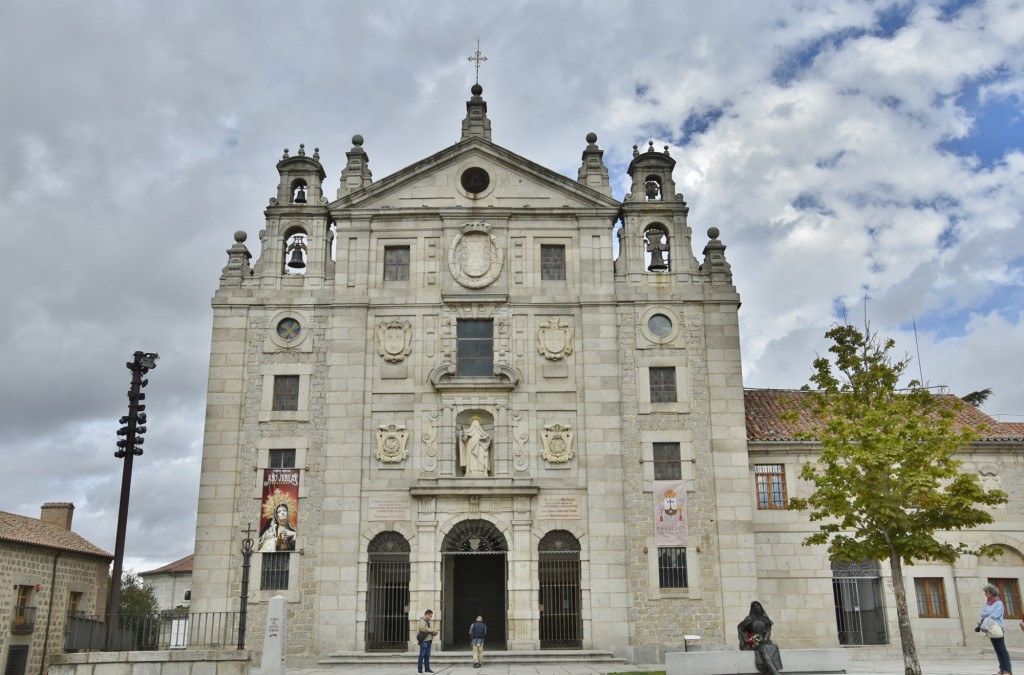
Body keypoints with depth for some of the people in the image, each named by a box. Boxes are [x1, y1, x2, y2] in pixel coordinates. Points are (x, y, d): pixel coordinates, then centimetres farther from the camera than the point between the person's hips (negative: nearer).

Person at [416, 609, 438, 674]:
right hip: (424, 641, -8)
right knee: (422, 655, -5)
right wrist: (432, 630, -13)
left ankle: (427, 668, 14)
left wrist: (435, 632, -4)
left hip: (429, 640, 8)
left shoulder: (428, 622, 20)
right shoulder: (422, 621, -6)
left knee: (427, 655, 10)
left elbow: (433, 632, 20)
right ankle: (420, 669, -1)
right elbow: (424, 629, -23)